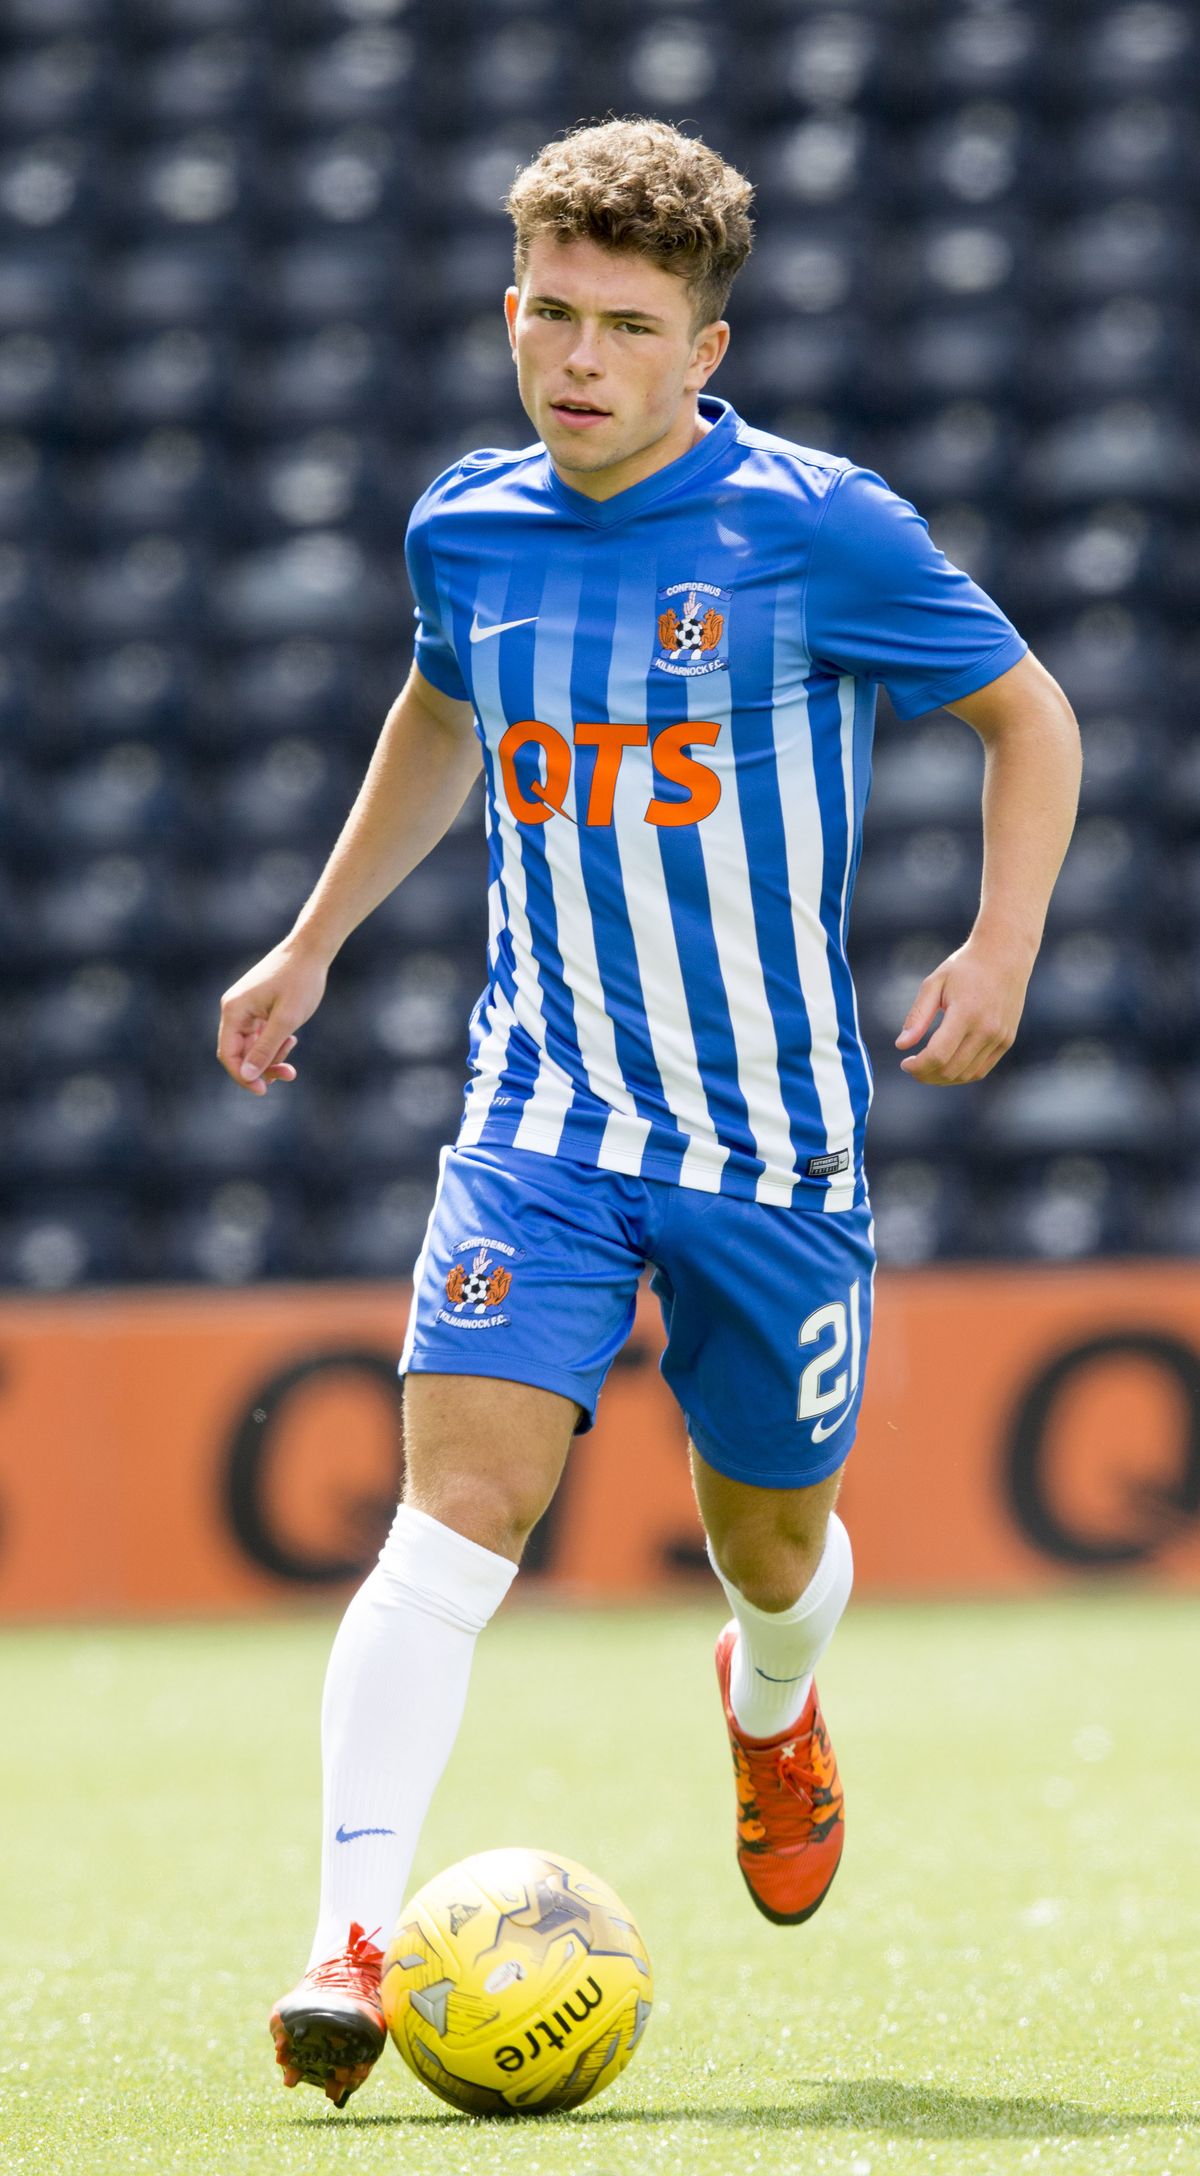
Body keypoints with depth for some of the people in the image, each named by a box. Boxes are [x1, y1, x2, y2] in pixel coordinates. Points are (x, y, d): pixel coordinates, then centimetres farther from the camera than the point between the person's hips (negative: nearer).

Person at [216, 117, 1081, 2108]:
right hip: (543, 1114, 1)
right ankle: (354, 1943, -24)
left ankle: (772, 1712, 51)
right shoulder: (469, 529, 2)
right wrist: (312, 943, 26)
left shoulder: (818, 529, -11)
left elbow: (1026, 713, 3)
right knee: (458, 1507, -18)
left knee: (770, 1538, 13)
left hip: (772, 1135, -1)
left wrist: (1001, 946, -10)